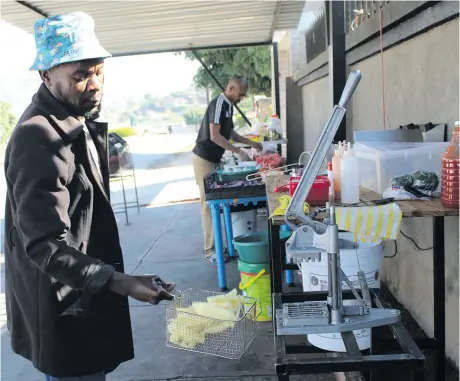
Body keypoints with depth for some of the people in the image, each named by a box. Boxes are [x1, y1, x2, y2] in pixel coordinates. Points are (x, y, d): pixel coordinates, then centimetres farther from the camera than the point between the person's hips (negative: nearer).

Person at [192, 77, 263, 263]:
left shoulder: (228, 105, 12)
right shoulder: (218, 104, -18)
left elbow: (230, 133, 22)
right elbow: (214, 136, -25)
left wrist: (252, 143, 14)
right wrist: (239, 152, -22)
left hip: (214, 159, 9)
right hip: (204, 159, -9)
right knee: (208, 203, -7)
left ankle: (216, 243, 18)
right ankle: (210, 249, -2)